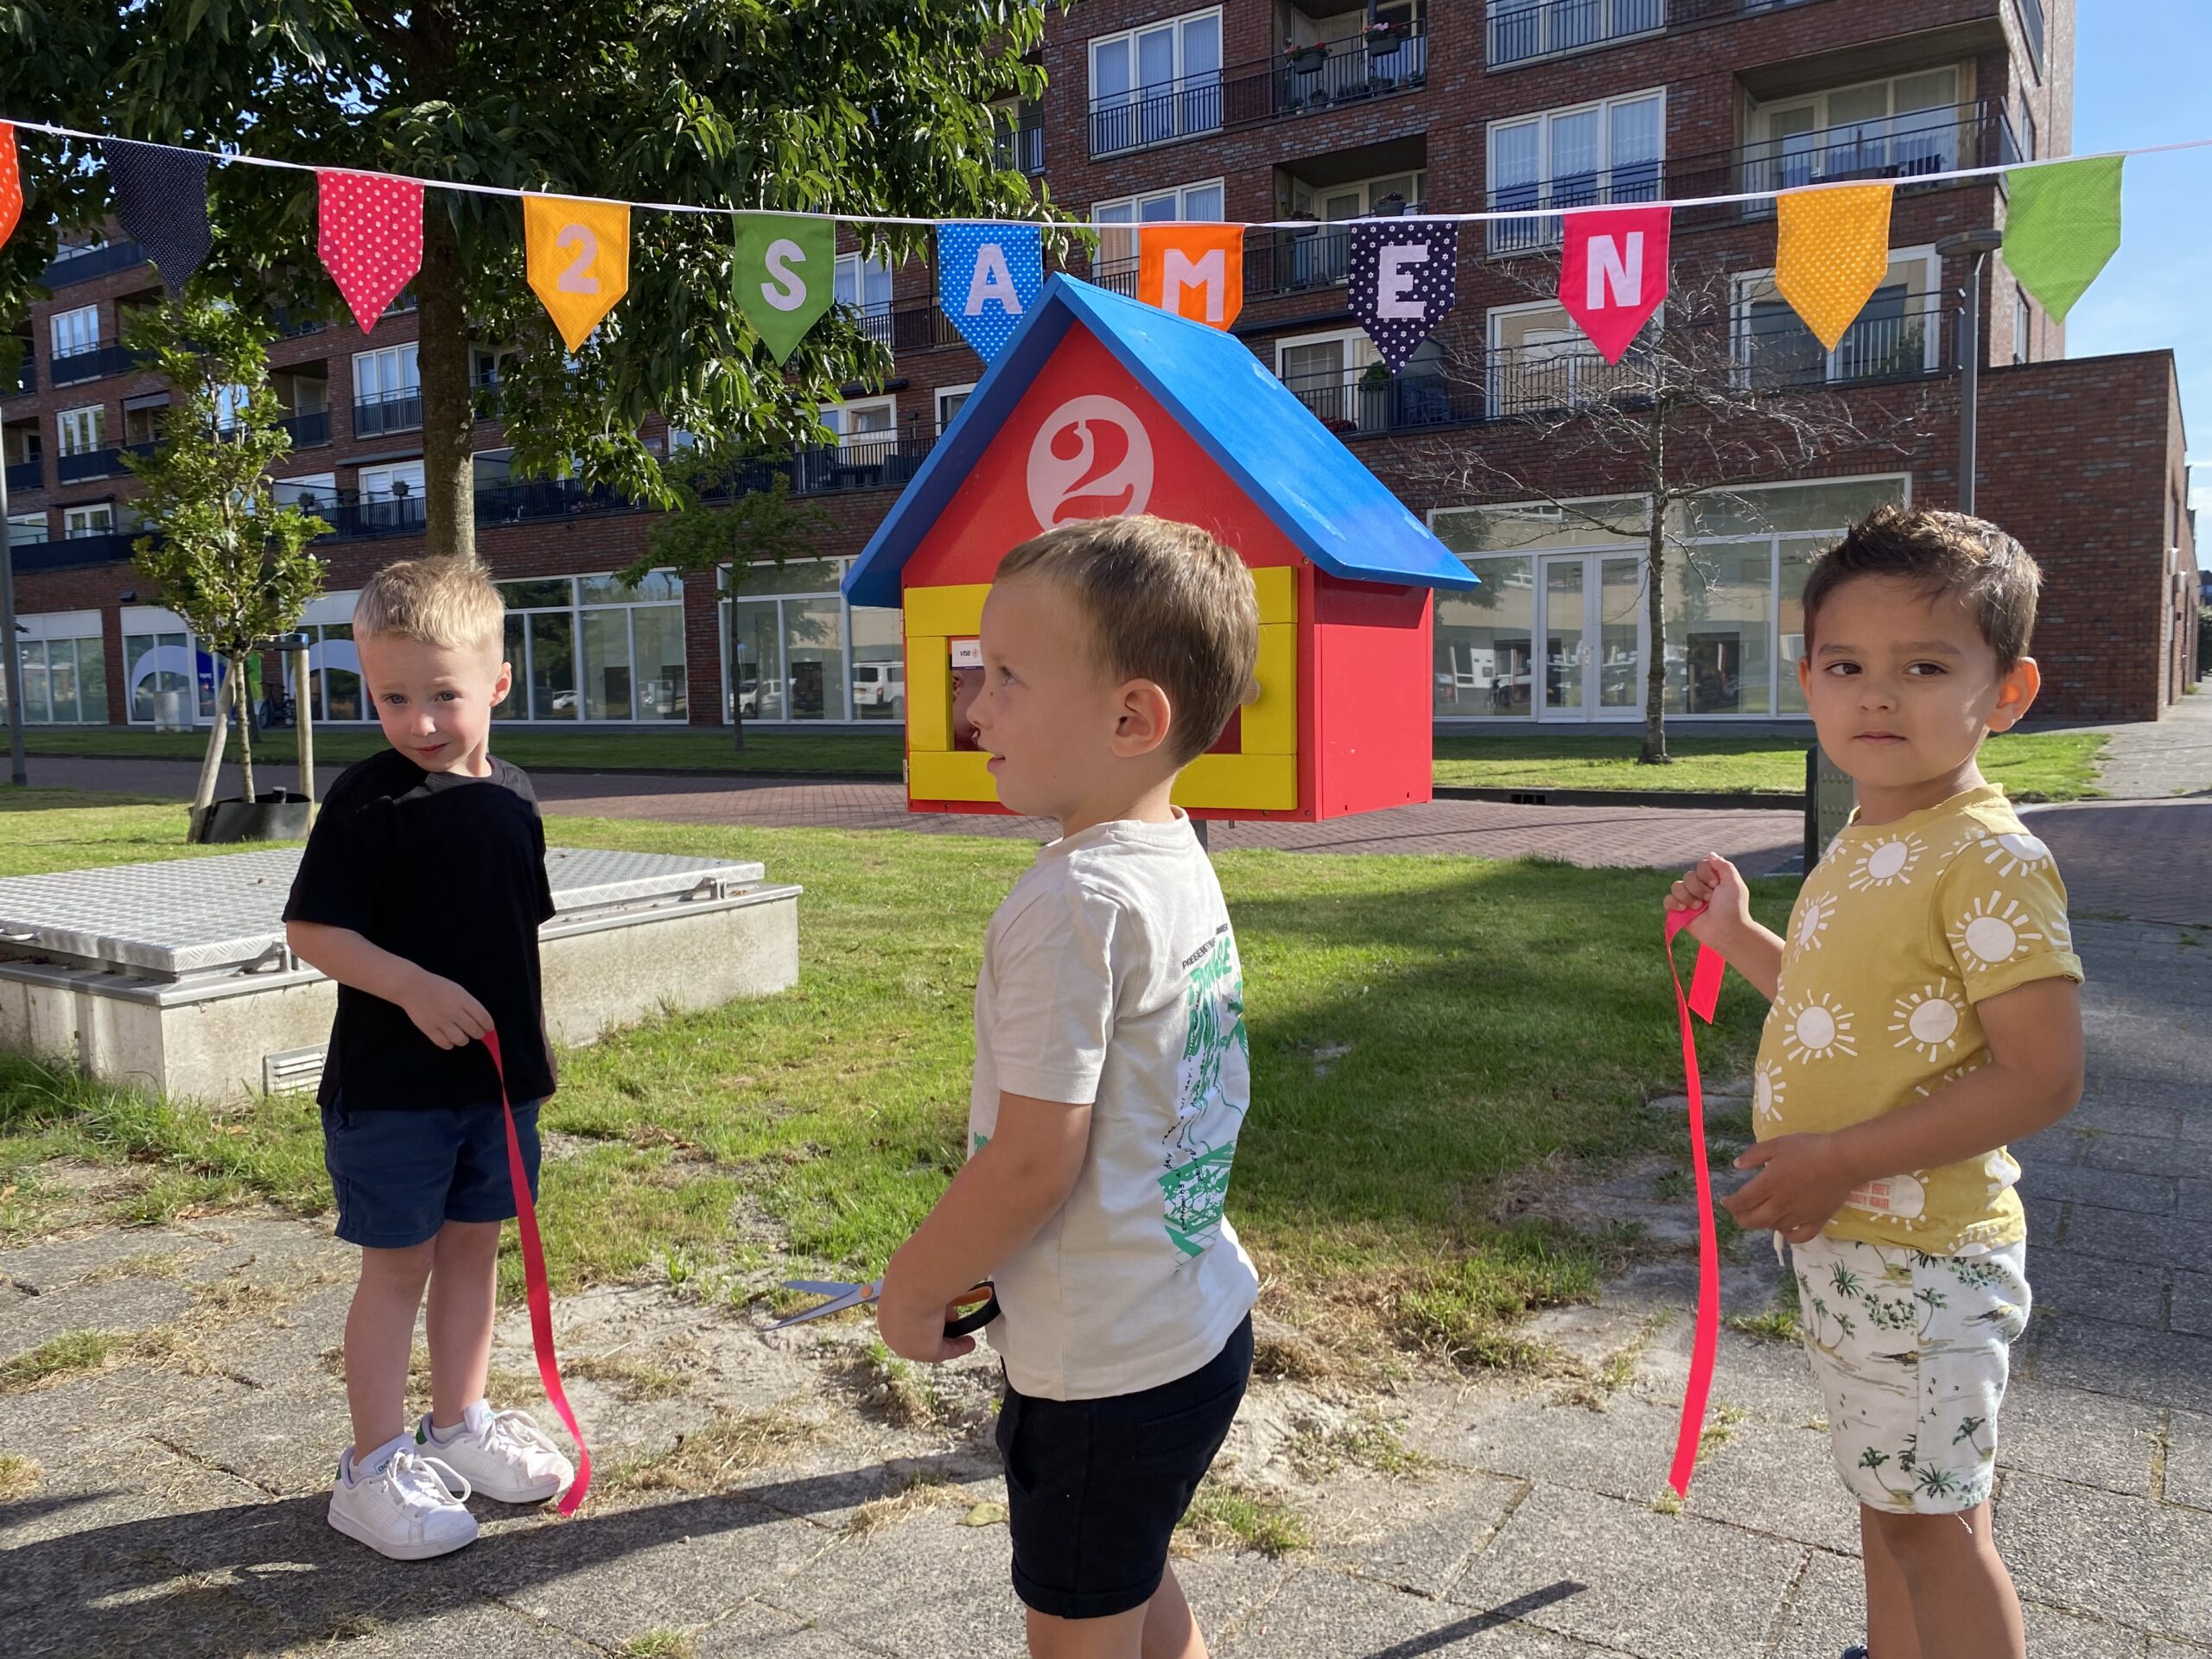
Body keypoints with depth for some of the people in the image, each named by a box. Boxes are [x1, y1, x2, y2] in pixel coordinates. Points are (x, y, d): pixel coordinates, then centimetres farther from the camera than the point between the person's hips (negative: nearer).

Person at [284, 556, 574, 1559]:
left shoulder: (513, 799, 4)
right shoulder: (368, 801, -13)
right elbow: (310, 929, -14)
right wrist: (414, 987, -26)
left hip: (498, 1075, 6)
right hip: (391, 1086, -5)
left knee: (473, 1249, 16)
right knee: (396, 1266, 4)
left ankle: (459, 1427, 33)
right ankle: (374, 1468, 18)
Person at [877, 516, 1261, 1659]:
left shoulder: (1072, 903, -26)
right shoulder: (1182, 866, 2)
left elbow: (1034, 1162, -25)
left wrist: (913, 1289, -8)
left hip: (1102, 1366, -9)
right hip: (1197, 1324, 9)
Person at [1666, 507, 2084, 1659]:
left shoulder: (1988, 859, -21)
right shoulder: (1864, 846, 7)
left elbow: (2042, 1077, -24)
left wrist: (1842, 1159, -26)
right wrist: (1739, 938, 11)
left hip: (1923, 1261, -9)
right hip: (1845, 1244, 9)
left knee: (1931, 1519, 6)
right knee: (1885, 1495, 24)